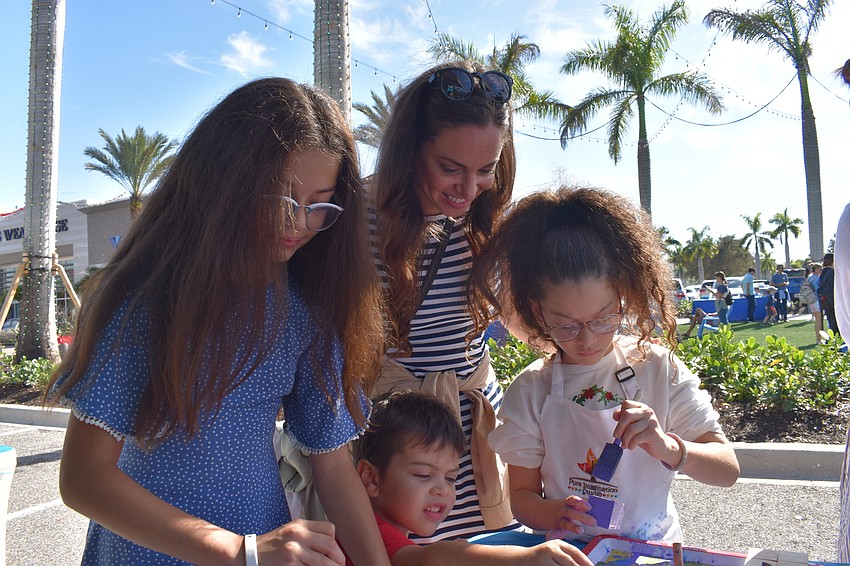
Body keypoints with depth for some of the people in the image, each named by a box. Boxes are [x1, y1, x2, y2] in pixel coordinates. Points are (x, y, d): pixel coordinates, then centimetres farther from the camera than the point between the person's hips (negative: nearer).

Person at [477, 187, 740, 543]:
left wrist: (668, 448, -23)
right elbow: (522, 494, 0)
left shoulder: (658, 369, -5)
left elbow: (727, 470, -3)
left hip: (653, 548, 1)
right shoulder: (530, 391, -6)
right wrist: (552, 513, -21)